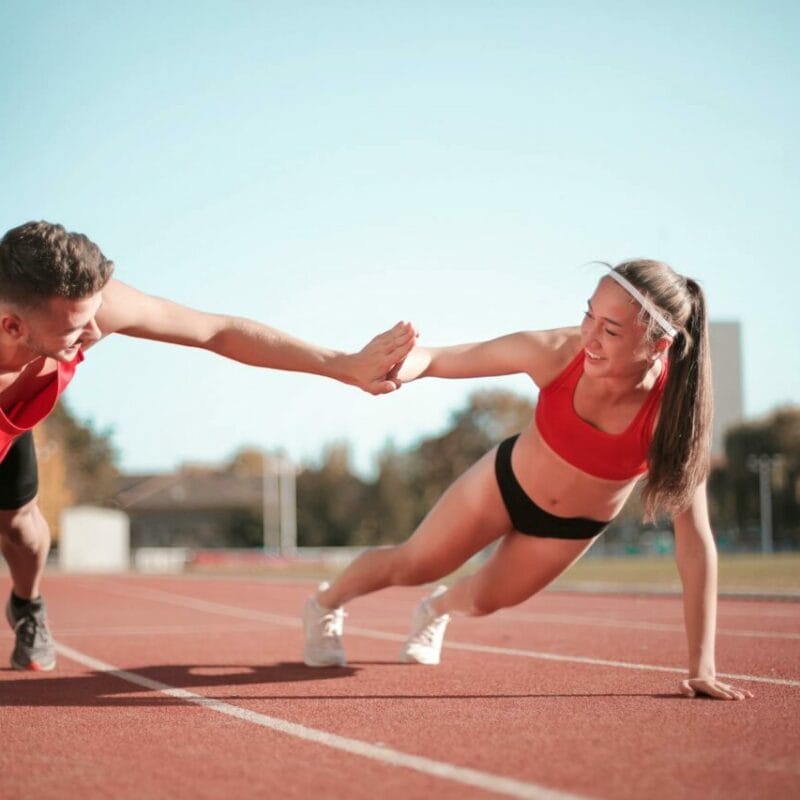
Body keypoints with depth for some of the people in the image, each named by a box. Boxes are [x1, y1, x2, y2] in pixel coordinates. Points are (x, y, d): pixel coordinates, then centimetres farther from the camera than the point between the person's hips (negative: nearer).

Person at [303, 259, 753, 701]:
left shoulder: (674, 412, -38)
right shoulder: (556, 352, -35)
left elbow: (695, 539, -35)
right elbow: (437, 359, -25)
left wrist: (703, 667, -36)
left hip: (573, 527, 1)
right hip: (508, 480, -1)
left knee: (486, 600, 24)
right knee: (409, 568, 14)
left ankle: (438, 610, 63)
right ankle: (325, 607, 48)